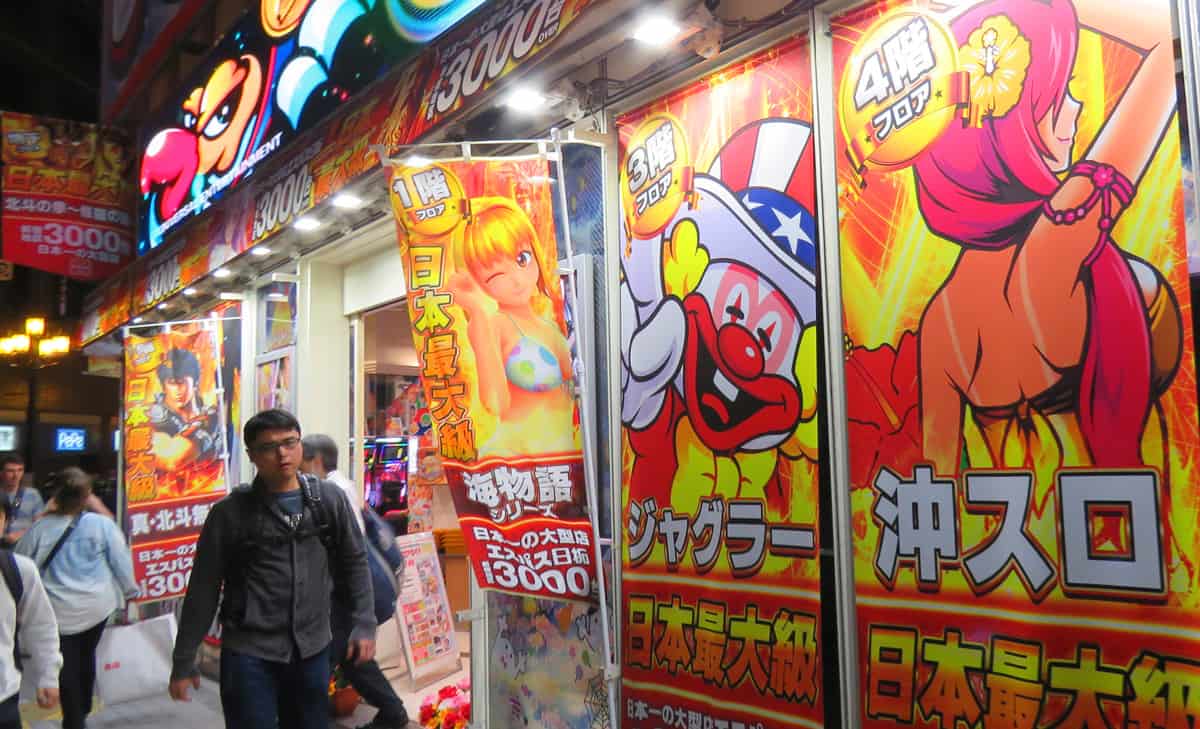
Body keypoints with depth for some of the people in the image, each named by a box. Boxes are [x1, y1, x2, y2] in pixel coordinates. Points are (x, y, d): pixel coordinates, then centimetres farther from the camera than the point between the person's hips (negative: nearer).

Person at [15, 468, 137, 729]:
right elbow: (121, 561, -4)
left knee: (67, 667, 7)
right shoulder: (103, 524, -11)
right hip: (97, 606, 2)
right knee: (87, 656, 23)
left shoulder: (39, 528, -10)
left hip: (59, 610, -2)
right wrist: (130, 591, 11)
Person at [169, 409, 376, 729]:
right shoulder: (230, 512, -6)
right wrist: (184, 662, 0)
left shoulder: (329, 499, 1)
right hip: (249, 655, -3)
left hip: (312, 651, 3)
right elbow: (203, 589, -1)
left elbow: (354, 563, 8)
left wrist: (364, 625, 1)